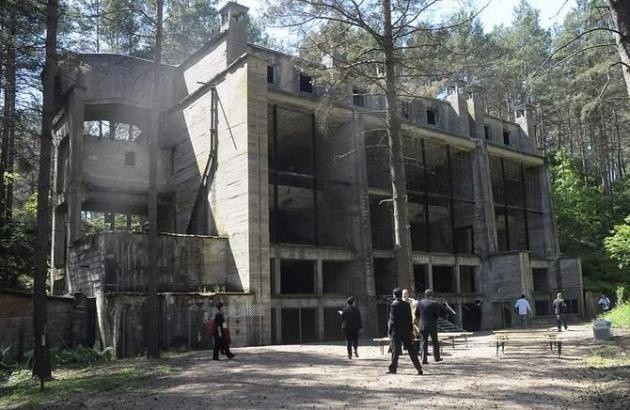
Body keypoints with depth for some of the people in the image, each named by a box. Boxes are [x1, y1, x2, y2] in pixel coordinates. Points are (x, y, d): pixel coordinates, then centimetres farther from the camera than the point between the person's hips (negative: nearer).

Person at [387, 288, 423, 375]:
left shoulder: (394, 305, -13)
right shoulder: (407, 305, 4)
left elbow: (392, 320, -14)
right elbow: (410, 318, 8)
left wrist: (389, 332, -8)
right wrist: (411, 330, 15)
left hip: (396, 331, -5)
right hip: (406, 330, 5)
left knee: (395, 350, 3)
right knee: (411, 349, 8)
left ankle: (393, 368, 10)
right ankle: (419, 368, 6)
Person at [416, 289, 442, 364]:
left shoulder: (420, 303, 0)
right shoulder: (434, 303, -10)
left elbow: (417, 314, 4)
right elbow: (438, 314, -6)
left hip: (423, 325, 3)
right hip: (432, 325, -3)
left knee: (424, 342, 6)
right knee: (435, 342, 14)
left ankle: (424, 359, 0)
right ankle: (436, 357, 22)